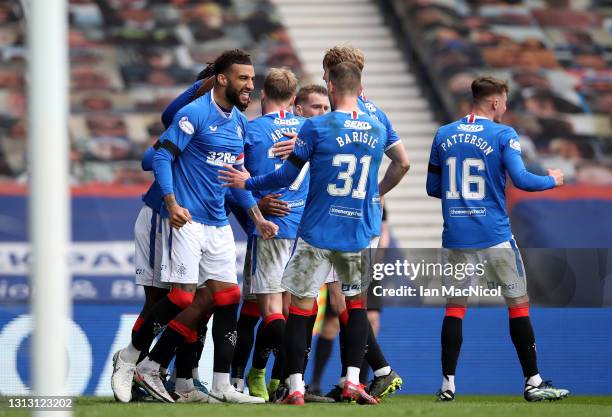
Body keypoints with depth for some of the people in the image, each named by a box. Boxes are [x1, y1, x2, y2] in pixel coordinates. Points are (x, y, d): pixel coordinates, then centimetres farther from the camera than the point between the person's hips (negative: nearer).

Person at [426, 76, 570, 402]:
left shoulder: (443, 136, 8)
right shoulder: (503, 135, -6)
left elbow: (433, 187, 13)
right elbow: (521, 179, -15)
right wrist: (553, 180, 2)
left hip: (455, 237, 4)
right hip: (495, 236, -4)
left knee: (454, 307, 8)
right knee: (518, 305, 6)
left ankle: (448, 384, 3)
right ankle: (533, 382, 7)